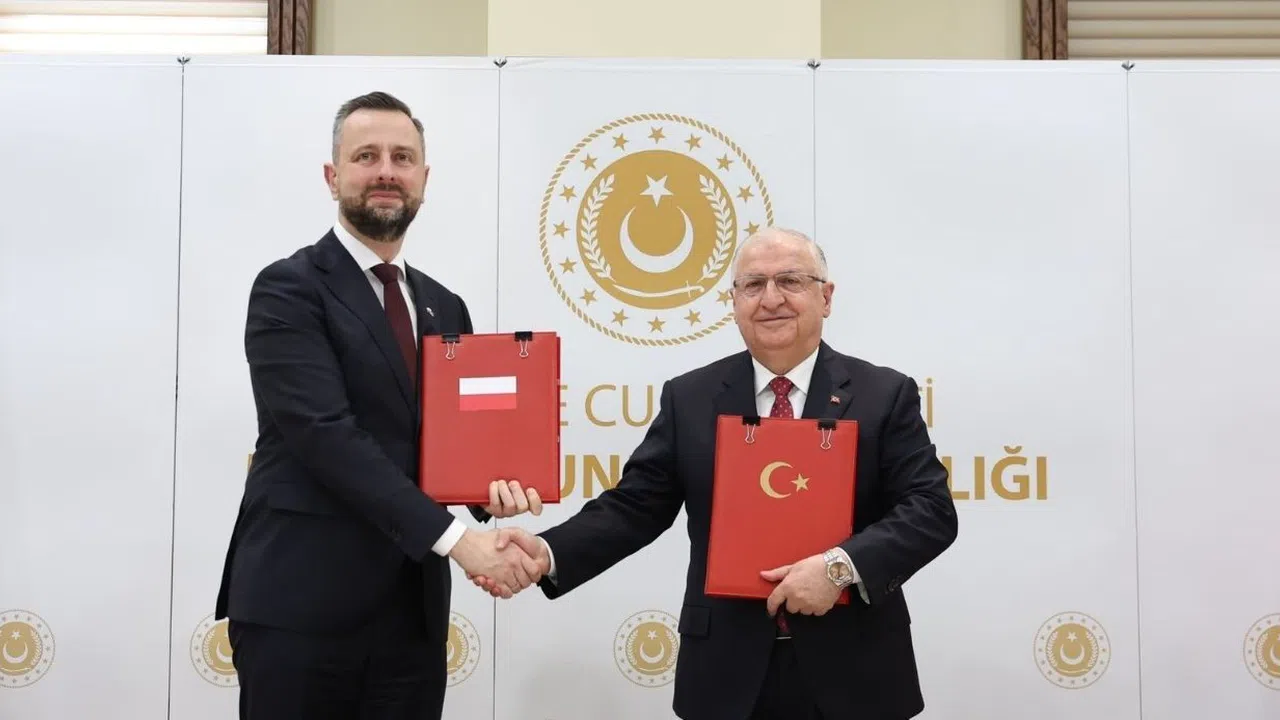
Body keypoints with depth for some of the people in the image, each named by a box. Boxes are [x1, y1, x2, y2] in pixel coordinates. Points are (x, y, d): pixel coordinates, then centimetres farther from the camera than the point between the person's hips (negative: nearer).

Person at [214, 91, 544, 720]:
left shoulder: (444, 308, 14)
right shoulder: (289, 288, -7)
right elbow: (327, 434, -18)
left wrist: (490, 486, -9)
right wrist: (455, 539, -24)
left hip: (413, 610, 6)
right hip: (301, 605, -5)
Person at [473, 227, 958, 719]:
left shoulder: (885, 395, 0)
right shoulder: (688, 398, 3)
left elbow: (931, 508, -6)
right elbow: (633, 507, 1)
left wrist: (842, 566, -22)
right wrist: (549, 553, -15)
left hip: (852, 671, -1)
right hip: (727, 670, 1)